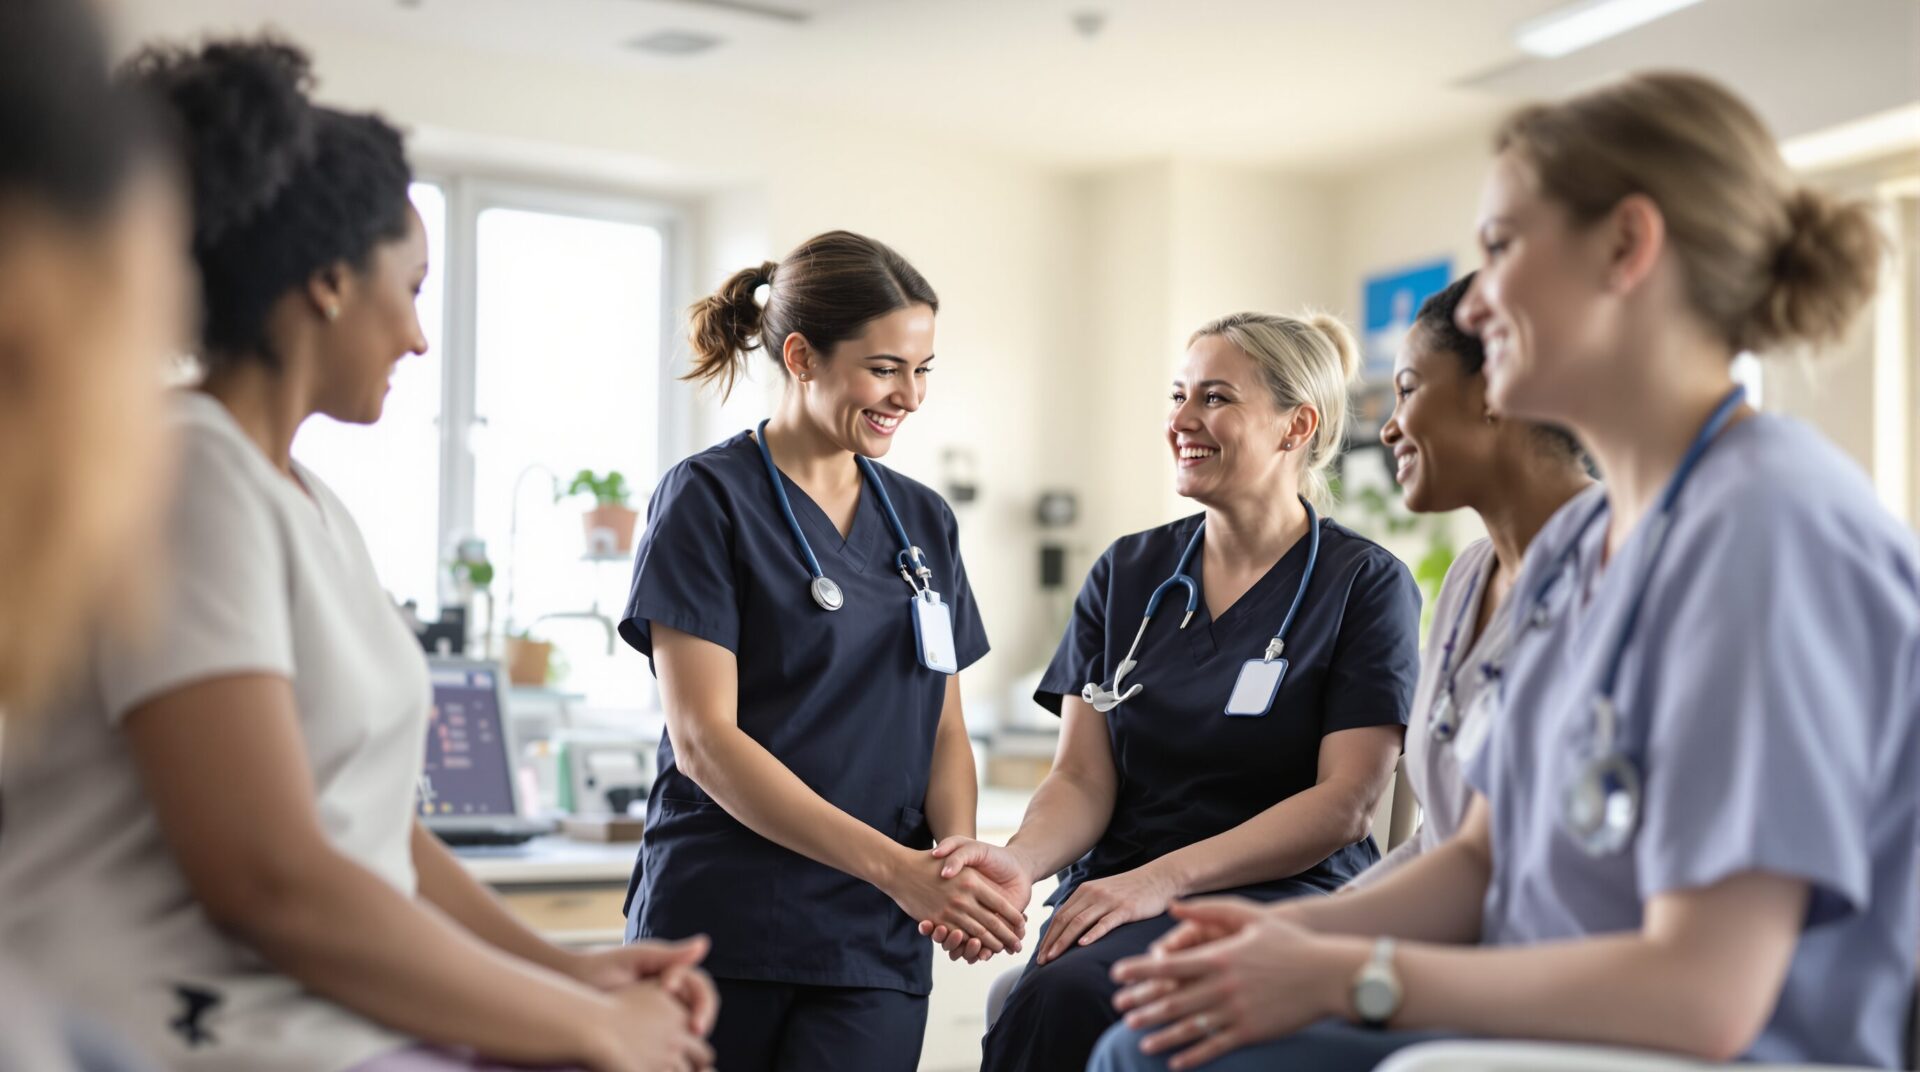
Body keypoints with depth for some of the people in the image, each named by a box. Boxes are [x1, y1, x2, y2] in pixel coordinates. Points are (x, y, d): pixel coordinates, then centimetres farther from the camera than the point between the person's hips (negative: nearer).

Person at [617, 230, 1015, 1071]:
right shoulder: (708, 498, -4)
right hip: (719, 930, -3)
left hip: (874, 946, 4)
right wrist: (894, 867, -18)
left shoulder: (923, 521, 12)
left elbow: (945, 730, 14)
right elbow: (703, 739, -12)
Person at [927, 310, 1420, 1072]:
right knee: (1053, 996, -32)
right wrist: (1018, 861, -16)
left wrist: (1163, 878, -18)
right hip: (1116, 892, 4)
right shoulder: (1126, 574, 13)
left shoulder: (1366, 583, 0)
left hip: (1281, 895, -3)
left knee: (1070, 997, -33)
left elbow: (1347, 802, -8)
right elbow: (1083, 780, 7)